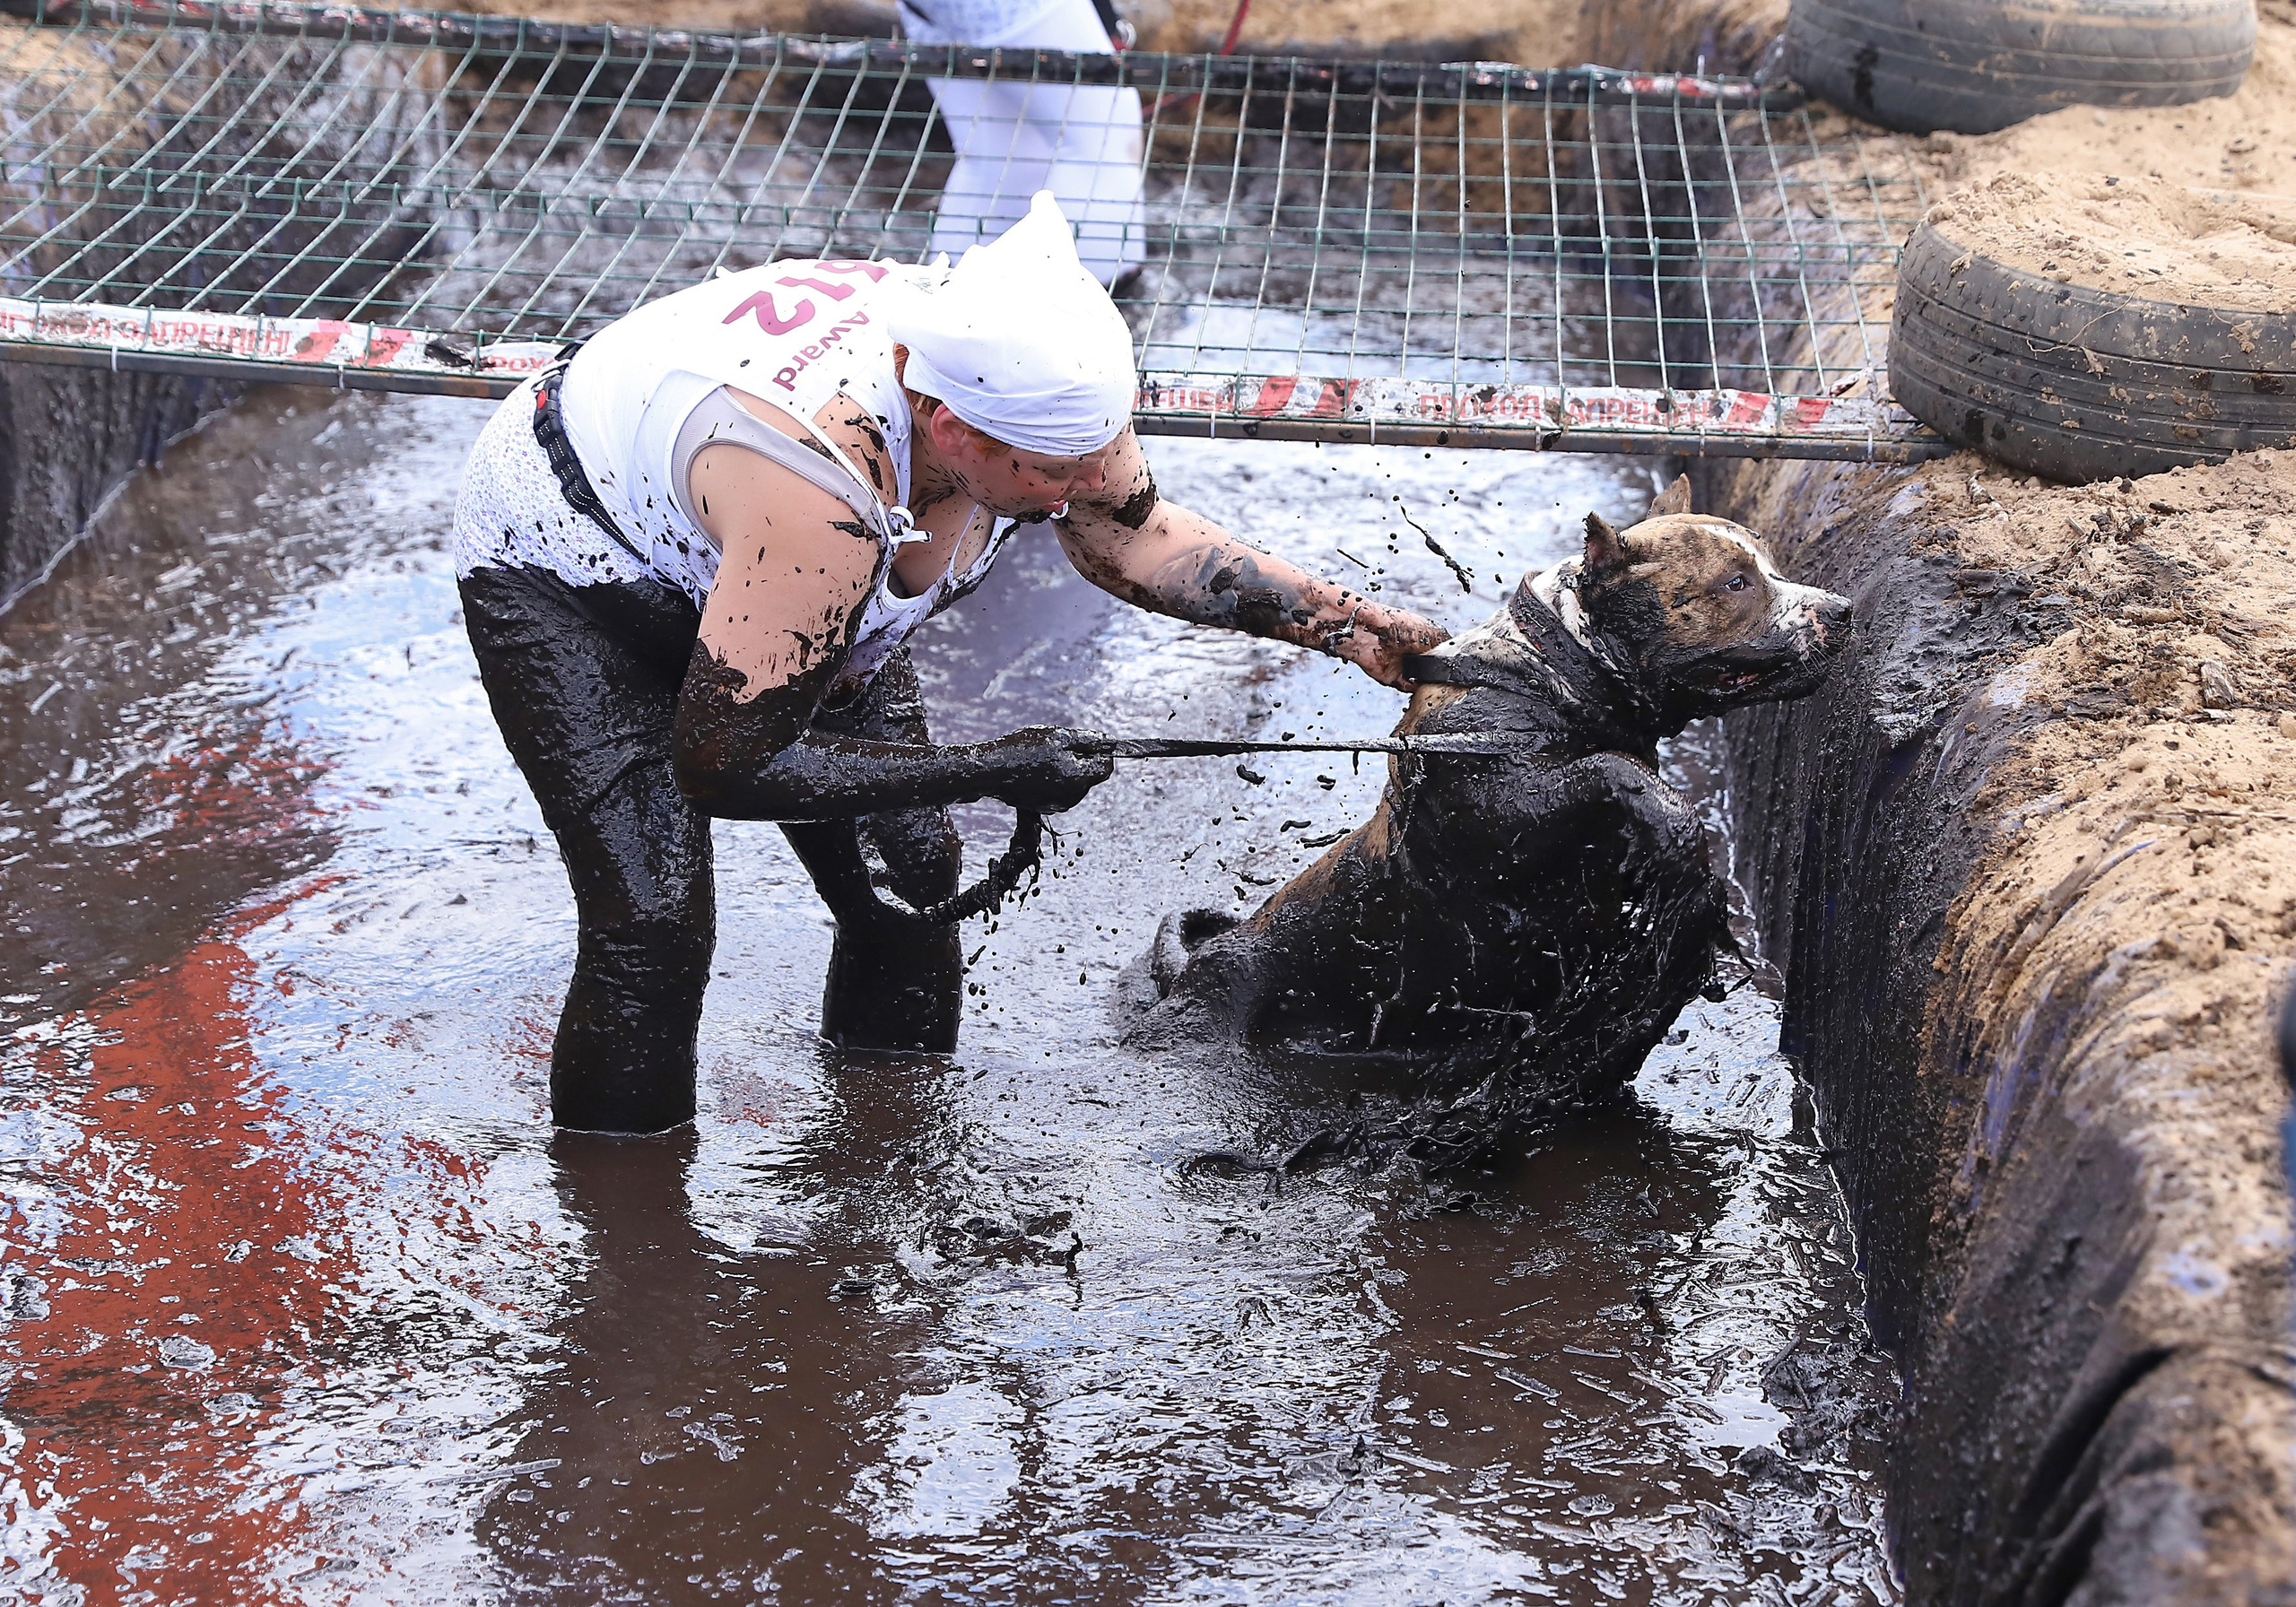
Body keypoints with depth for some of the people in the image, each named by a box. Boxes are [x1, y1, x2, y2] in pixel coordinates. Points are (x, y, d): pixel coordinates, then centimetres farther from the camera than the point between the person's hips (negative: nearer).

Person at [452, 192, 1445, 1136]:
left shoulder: (1021, 374, -24)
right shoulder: (820, 496, -46)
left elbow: (1136, 539, -1)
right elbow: (720, 767, -34)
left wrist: (1348, 625, -9)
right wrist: (988, 771, -30)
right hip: (564, 570, -7)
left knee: (912, 869, 1)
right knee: (653, 925, -19)